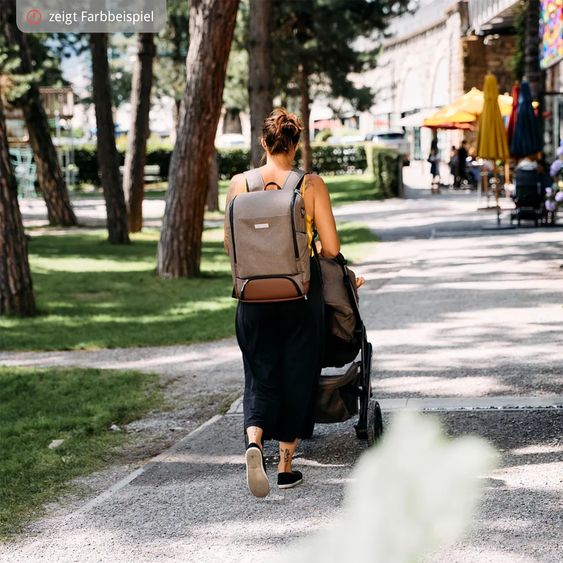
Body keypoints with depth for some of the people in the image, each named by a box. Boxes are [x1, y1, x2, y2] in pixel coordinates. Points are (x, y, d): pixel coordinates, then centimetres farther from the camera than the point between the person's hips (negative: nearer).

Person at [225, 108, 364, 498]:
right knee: (297, 374, 10)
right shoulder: (312, 185, -7)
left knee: (260, 373, 11)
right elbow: (331, 248, -6)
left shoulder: (240, 184, -1)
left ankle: (255, 441, -16)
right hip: (301, 294, -1)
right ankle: (286, 466, 16)